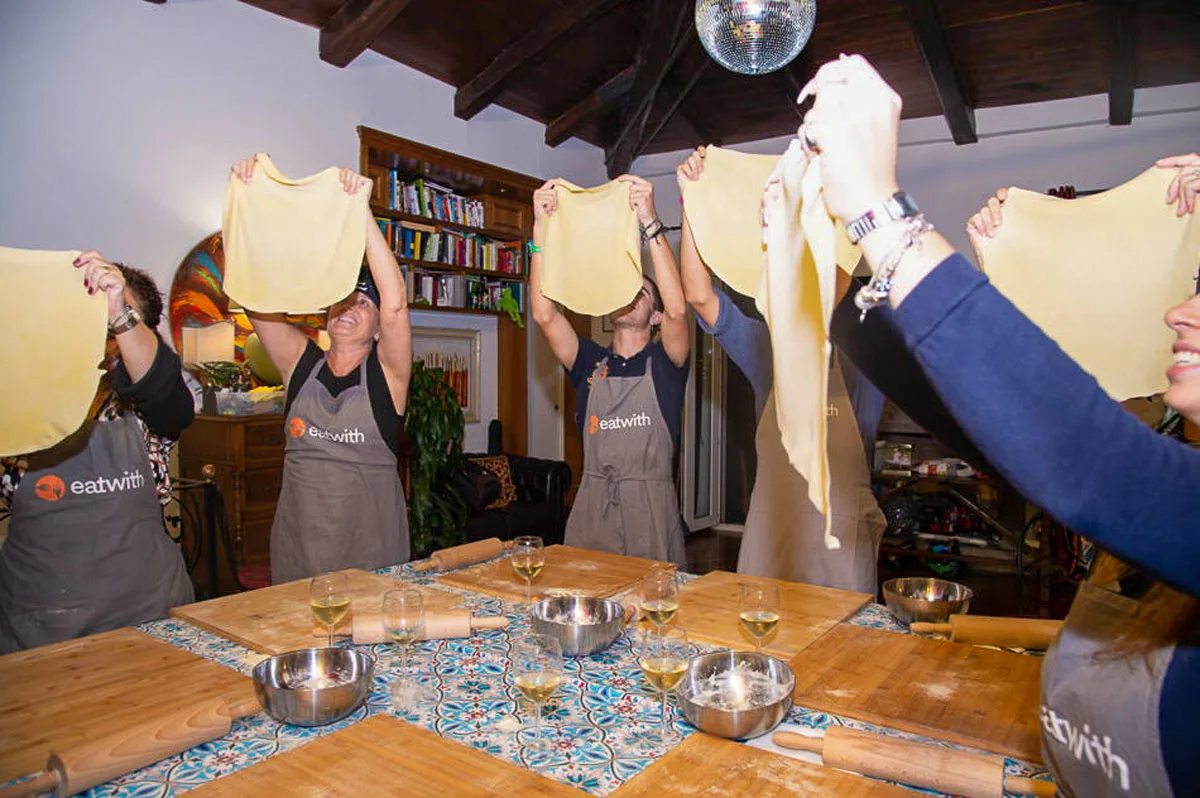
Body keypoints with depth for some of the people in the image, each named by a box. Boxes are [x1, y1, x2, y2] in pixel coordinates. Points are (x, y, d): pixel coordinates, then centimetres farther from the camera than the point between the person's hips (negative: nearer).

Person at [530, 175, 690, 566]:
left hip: (652, 509, -2)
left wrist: (649, 222, -22)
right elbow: (544, 314, -6)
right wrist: (541, 228, -12)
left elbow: (677, 309, -18)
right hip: (591, 506, 2)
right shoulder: (590, 361, 8)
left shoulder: (664, 363, 1)